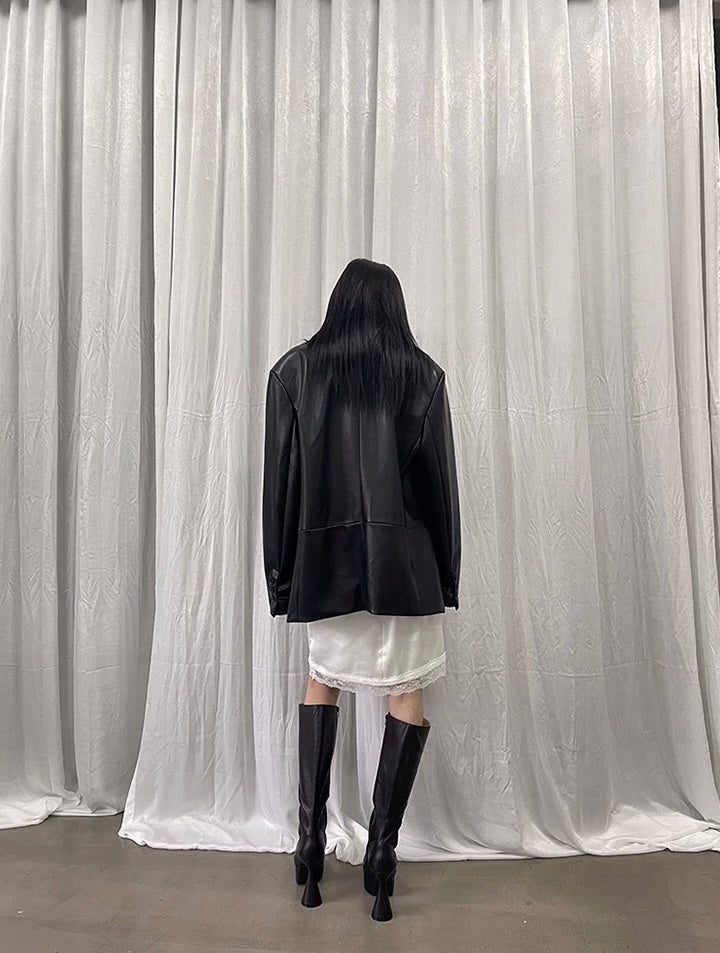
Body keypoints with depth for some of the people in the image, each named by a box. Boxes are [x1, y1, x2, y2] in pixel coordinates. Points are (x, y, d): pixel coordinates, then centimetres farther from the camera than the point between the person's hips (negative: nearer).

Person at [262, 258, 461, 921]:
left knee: (322, 679, 21)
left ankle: (311, 837, 21)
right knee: (408, 695, 11)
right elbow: (440, 479, 0)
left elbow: (280, 477, 2)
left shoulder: (295, 369, 3)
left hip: (323, 560, 2)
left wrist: (283, 572, 8)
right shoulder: (422, 373, 0)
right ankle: (381, 847, 12)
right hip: (401, 559, -1)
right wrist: (446, 570, 9)